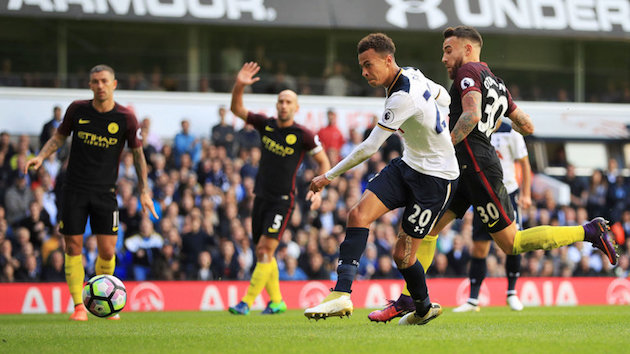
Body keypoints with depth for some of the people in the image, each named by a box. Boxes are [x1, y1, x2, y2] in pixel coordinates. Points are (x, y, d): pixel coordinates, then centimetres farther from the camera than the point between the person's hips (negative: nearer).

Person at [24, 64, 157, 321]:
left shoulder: (126, 118, -4)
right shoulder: (77, 110, -1)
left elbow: (137, 153, 6)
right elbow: (59, 136, 13)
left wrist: (144, 191, 2)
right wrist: (41, 156, -5)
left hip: (105, 191, -1)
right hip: (75, 189, 1)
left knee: (107, 251, -4)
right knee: (73, 247, -3)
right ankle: (78, 306, 6)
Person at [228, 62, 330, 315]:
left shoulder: (304, 135, -8)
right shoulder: (266, 125, 5)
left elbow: (324, 162, 0)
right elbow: (237, 109, 7)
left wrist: (318, 191, -11)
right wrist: (239, 86, -10)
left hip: (283, 200, -6)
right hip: (261, 197, 6)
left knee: (265, 249, -15)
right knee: (262, 253, 8)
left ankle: (247, 302, -18)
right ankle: (276, 301, 20)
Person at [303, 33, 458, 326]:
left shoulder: (403, 98, -28)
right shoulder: (412, 75, 0)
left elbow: (370, 147, -24)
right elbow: (443, 97, 20)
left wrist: (330, 175, -15)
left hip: (435, 178, -9)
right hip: (408, 165, 9)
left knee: (402, 256, -4)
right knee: (358, 214, -11)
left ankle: (424, 307, 21)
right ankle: (342, 295, -17)